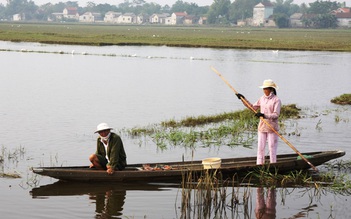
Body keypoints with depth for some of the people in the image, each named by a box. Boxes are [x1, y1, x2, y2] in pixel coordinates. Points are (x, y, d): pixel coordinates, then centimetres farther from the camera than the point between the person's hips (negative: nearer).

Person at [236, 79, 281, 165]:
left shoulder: (276, 100, -10)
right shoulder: (262, 98, 10)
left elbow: (276, 114, -17)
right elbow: (253, 107, 20)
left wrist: (264, 115, -29)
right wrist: (243, 99, 14)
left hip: (272, 127, -6)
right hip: (262, 126, 6)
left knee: (272, 148, -1)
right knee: (260, 147, 7)